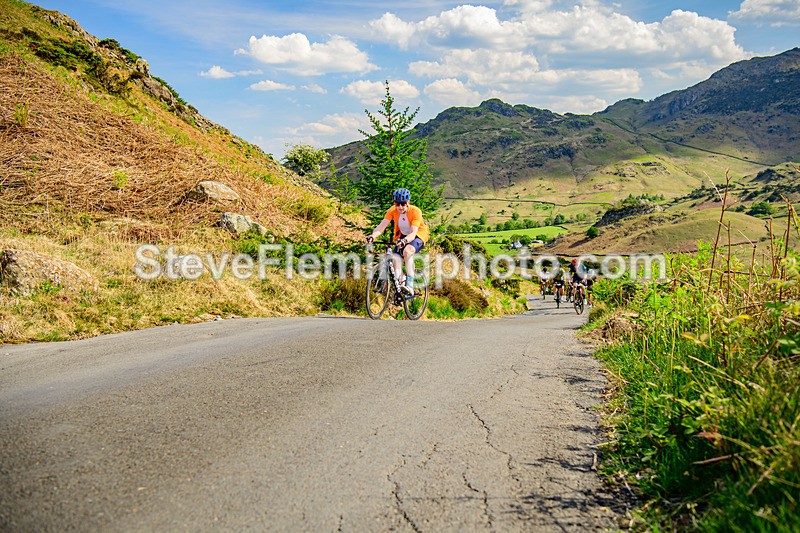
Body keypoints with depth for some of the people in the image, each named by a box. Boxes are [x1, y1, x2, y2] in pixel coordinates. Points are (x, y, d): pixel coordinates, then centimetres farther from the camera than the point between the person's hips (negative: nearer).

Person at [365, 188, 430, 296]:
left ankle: (410, 285, -36)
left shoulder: (415, 211, -29)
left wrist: (405, 241, -58)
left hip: (419, 234, -5)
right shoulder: (392, 210, -18)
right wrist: (372, 236, -46)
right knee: (395, 257, -19)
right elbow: (382, 226, -26)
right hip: (402, 235, 5)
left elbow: (413, 232, -38)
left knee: (407, 251, -34)